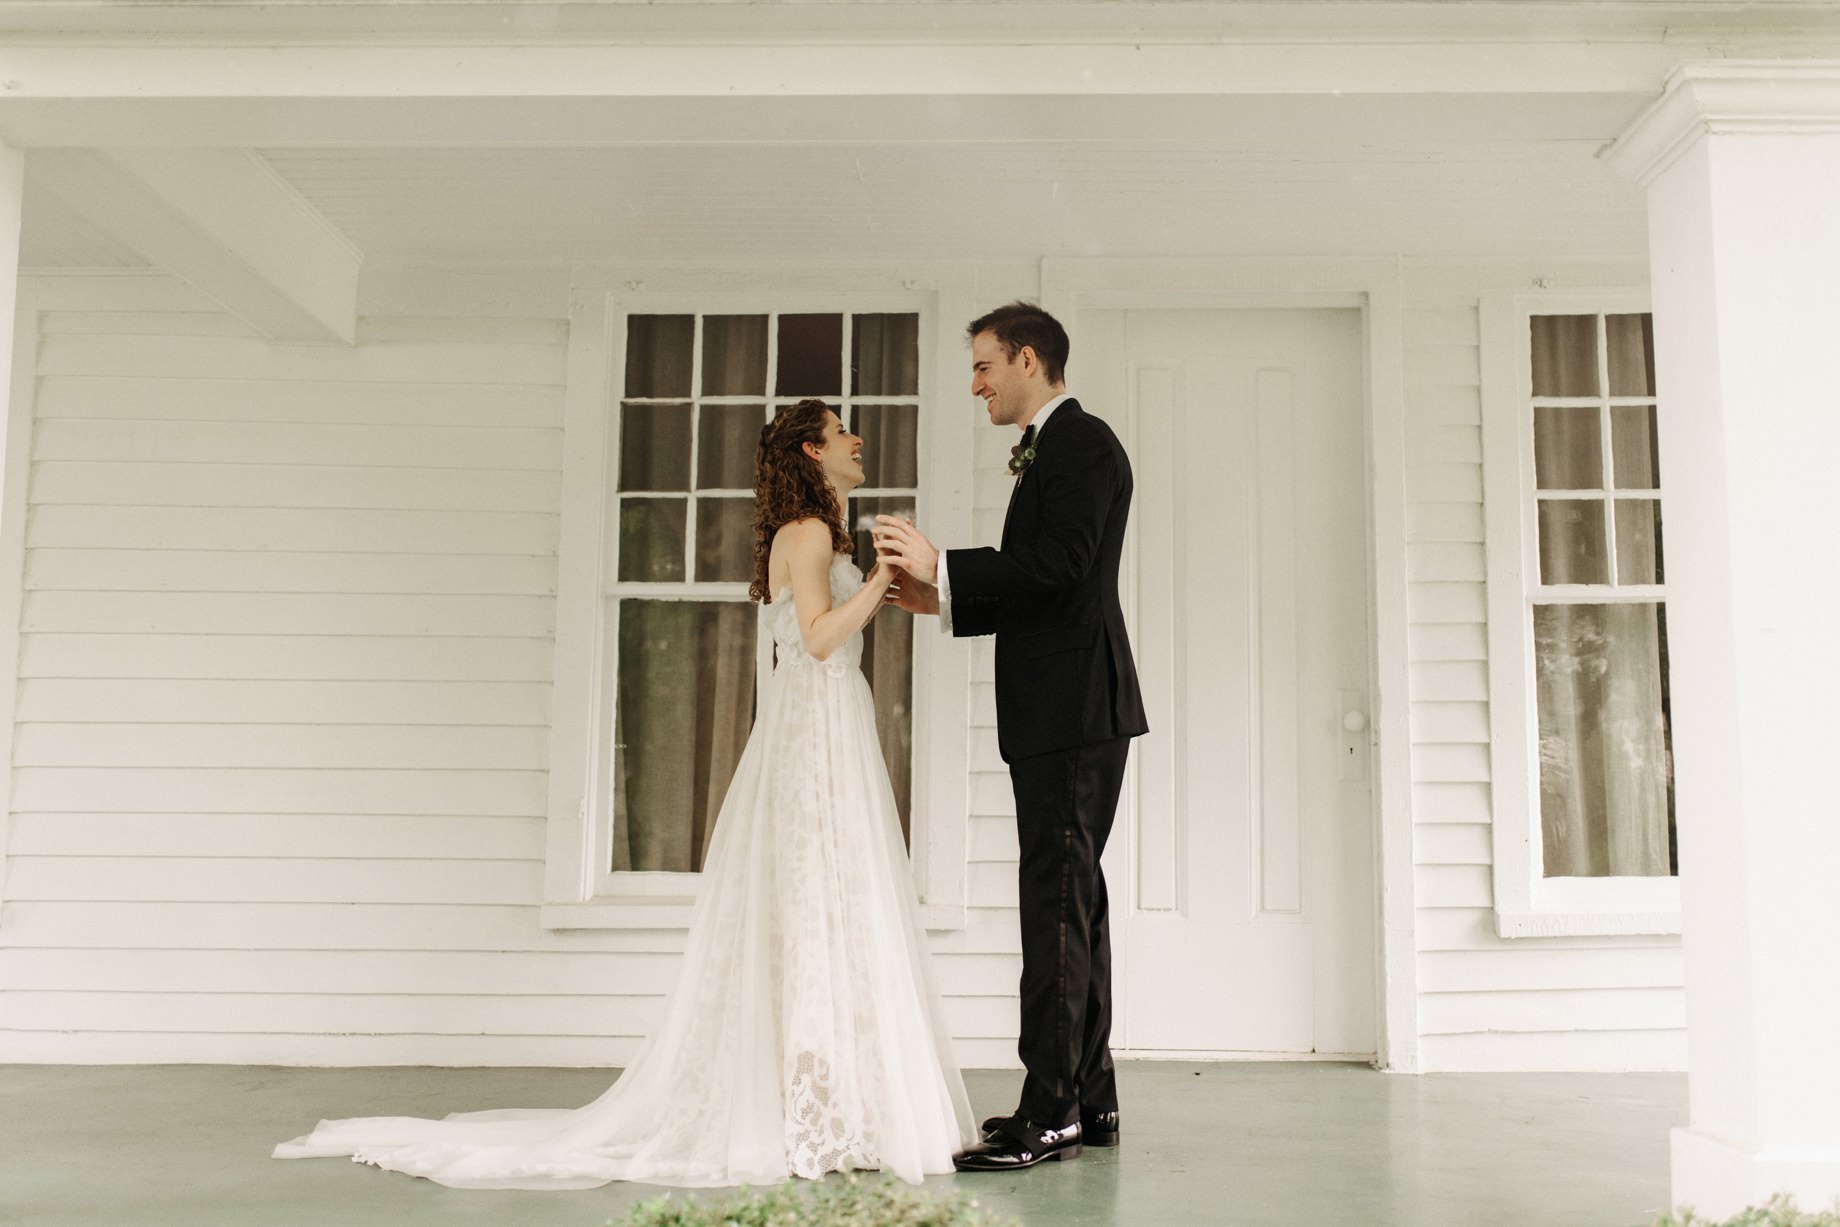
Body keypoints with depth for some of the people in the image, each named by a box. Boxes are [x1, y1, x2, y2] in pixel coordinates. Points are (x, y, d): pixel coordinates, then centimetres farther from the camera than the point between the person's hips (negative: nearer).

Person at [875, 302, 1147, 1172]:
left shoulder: (1082, 443, -9)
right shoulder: (1049, 451, 22)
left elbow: (1057, 564, -22)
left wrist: (944, 566, -17)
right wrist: (946, 601, 15)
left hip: (1074, 710, -11)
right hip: (1060, 713, 11)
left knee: (1057, 900, -10)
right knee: (1071, 898, 12)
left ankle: (1048, 1112, -6)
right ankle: (1089, 1100, 21)